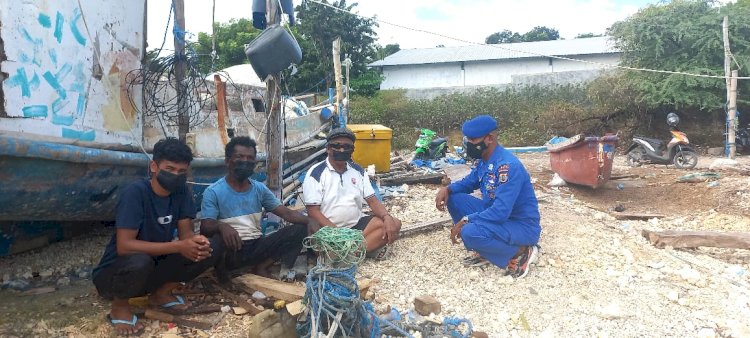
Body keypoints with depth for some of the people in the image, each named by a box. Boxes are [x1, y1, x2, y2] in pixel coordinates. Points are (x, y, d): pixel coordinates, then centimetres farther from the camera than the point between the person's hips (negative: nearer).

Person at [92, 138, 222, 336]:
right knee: (140, 261, -40)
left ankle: (161, 293, 5)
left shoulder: (182, 192, -7)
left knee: (212, 246, -12)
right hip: (114, 273, -5)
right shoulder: (135, 193, -24)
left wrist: (196, 242, -30)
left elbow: (186, 233, -5)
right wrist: (177, 247, -35)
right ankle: (120, 306, -6)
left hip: (154, 269, 6)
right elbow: (124, 246, -30)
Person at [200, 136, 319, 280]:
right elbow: (205, 227, -12)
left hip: (258, 246, 5)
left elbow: (286, 213, 7)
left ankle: (261, 267, -11)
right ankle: (222, 269, -9)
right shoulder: (213, 192, -3)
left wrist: (309, 220, -14)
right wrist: (221, 226, -37)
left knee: (300, 229, -13)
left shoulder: (260, 189, 11)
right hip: (231, 250, -5)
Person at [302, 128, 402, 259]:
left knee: (394, 225, -15)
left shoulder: (358, 171, 9)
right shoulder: (316, 173, -7)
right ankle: (369, 246, -21)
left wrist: (387, 217, -14)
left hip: (357, 224, 6)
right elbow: (313, 211, -13)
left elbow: (372, 200, 8)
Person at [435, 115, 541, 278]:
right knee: (454, 198, -1)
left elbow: (501, 212, -34)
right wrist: (447, 189, -3)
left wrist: (465, 221, -25)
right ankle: (485, 251, 7)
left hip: (522, 226, -9)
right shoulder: (484, 161, 1)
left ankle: (521, 252, -8)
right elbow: (469, 182, 18)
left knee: (470, 232, -33)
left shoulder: (508, 166, -28)